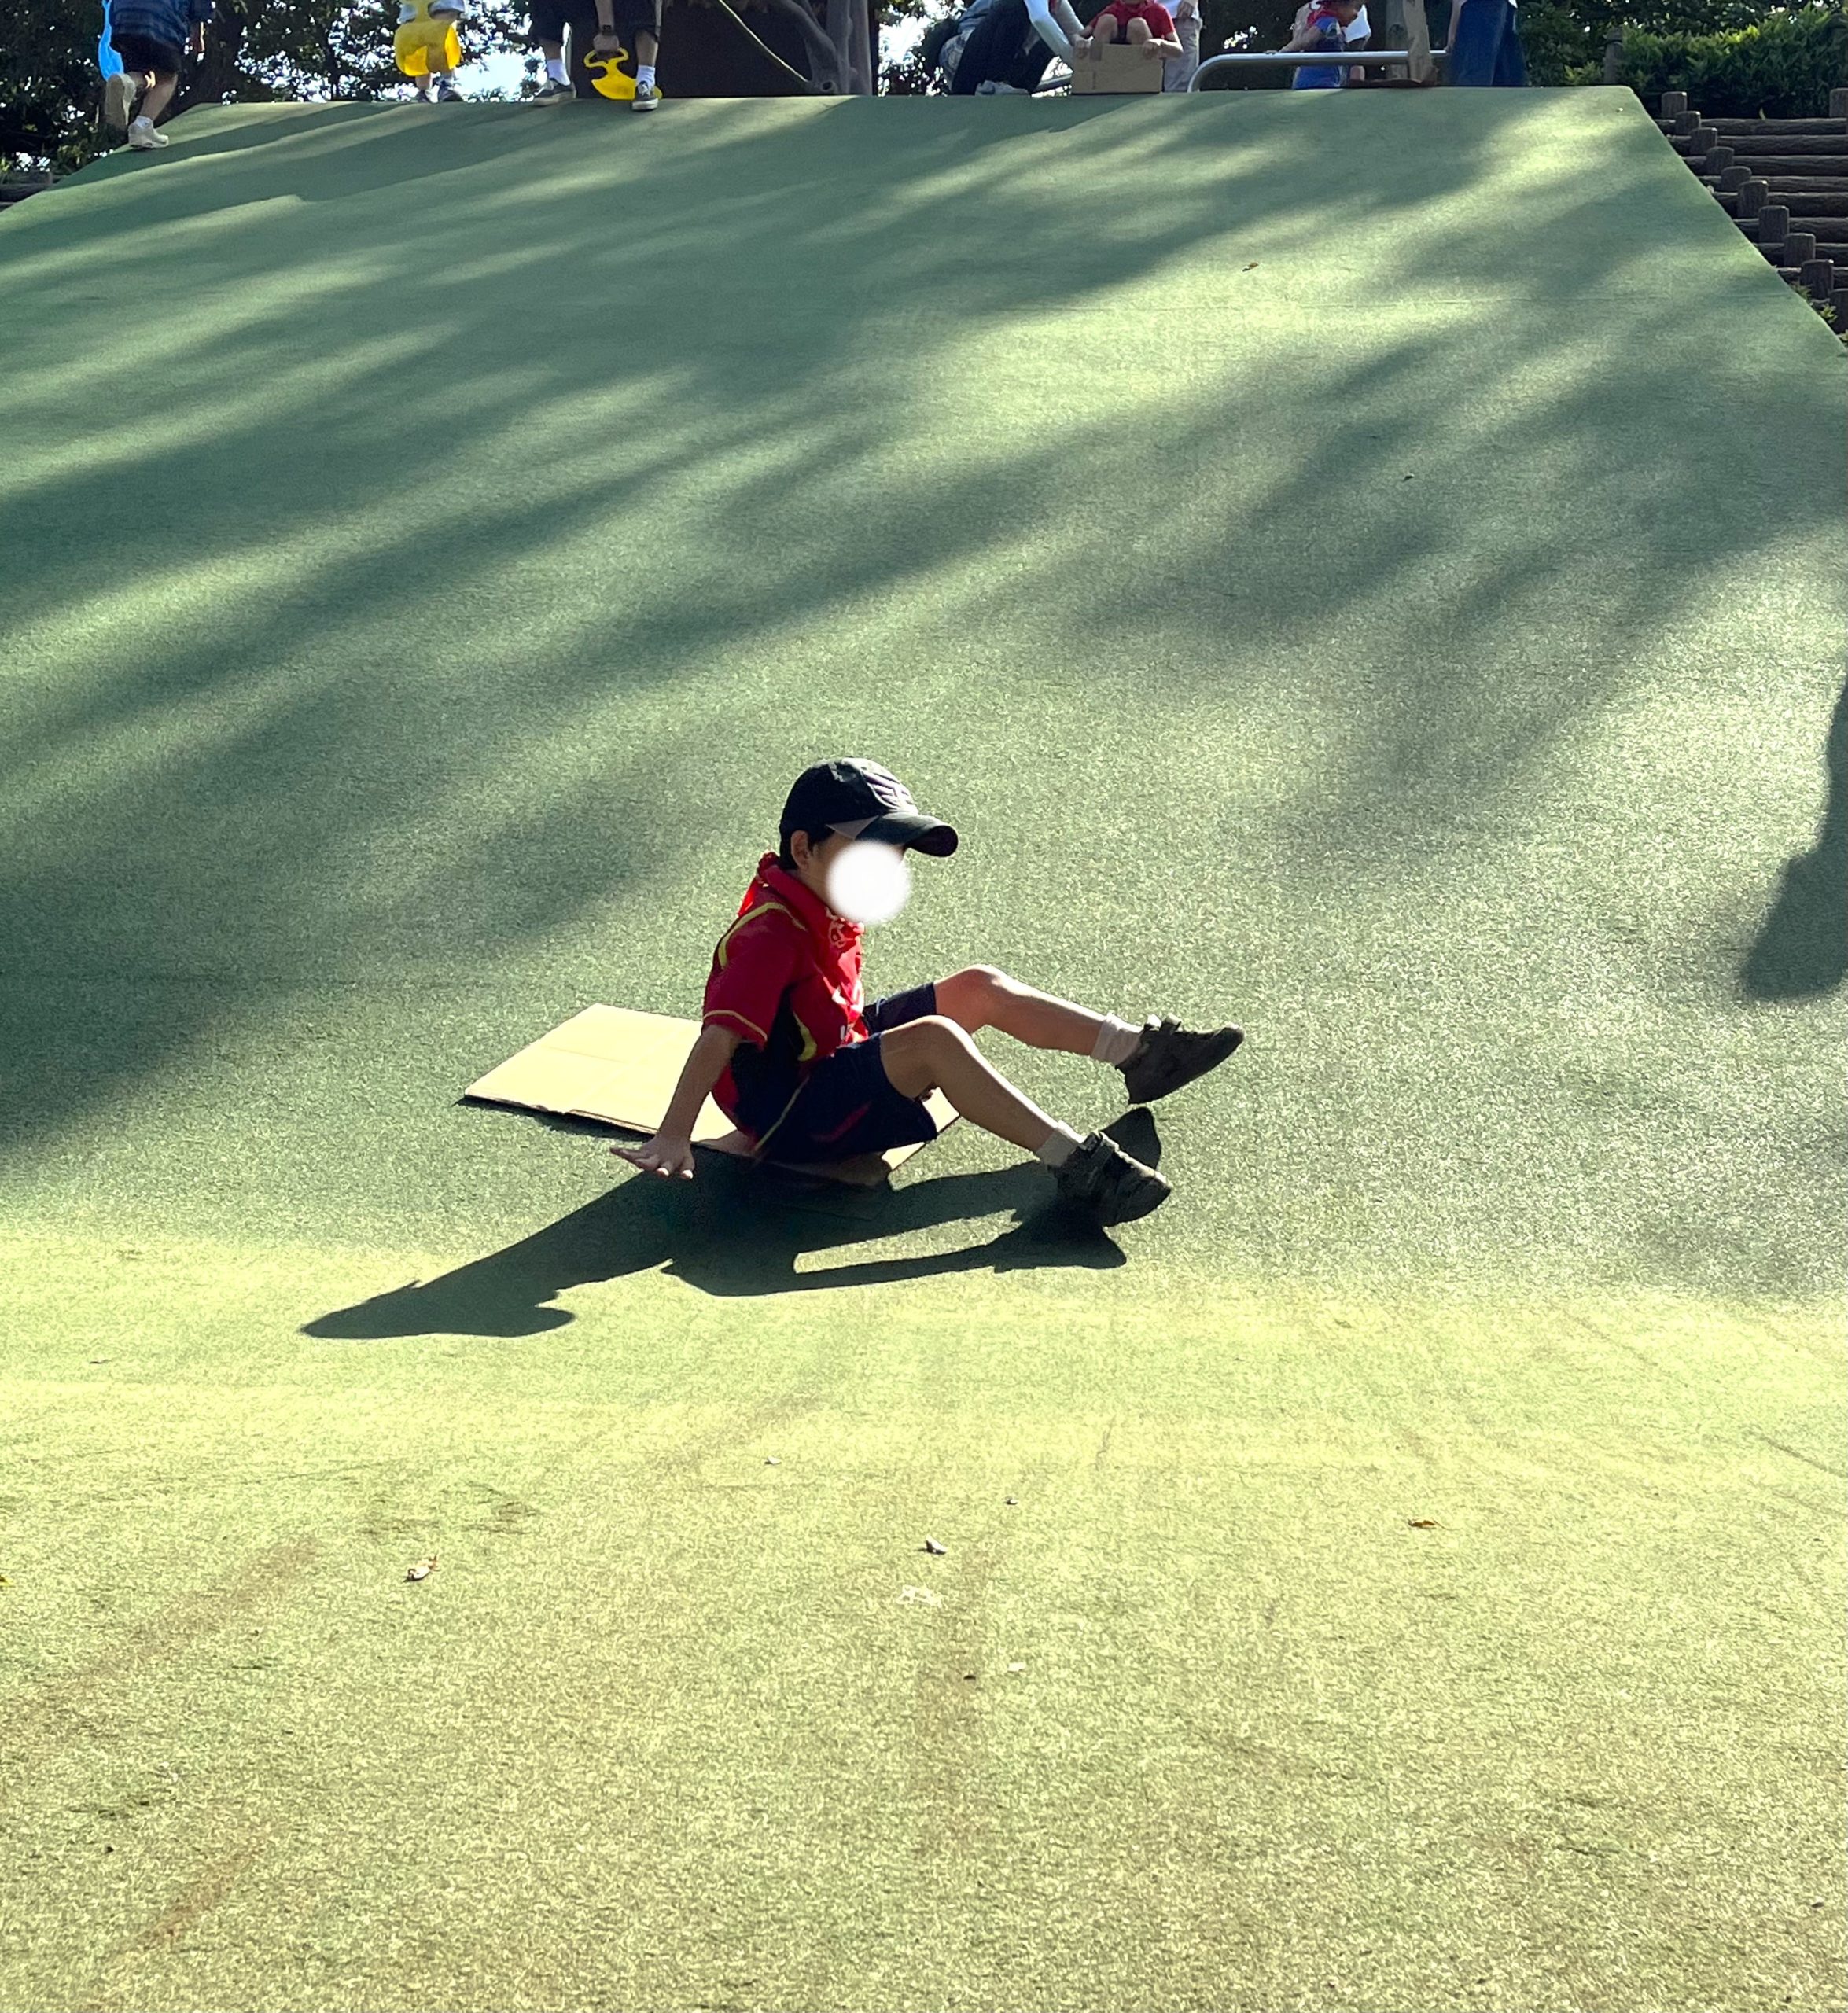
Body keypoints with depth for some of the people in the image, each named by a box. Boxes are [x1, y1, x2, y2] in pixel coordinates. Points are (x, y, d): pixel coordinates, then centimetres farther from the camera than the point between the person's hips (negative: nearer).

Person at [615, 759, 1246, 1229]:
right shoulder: (773, 934, -27)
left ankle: (1140, 1052, 14)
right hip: (790, 1115, -11)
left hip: (838, 1052, 11)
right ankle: (1073, 1163, -36)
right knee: (934, 1039, -33)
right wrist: (673, 1138, -45)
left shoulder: (820, 901, 2)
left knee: (978, 989, 8)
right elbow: (718, 1039, -37)